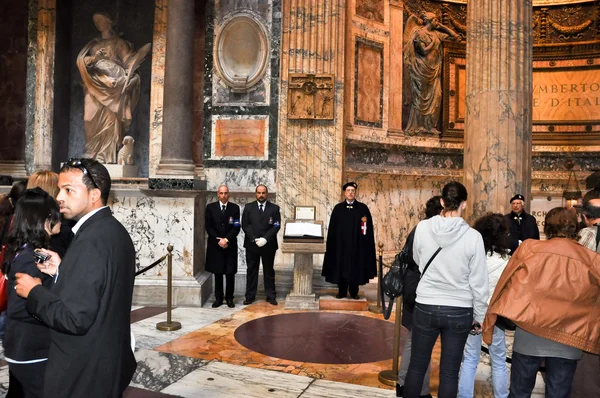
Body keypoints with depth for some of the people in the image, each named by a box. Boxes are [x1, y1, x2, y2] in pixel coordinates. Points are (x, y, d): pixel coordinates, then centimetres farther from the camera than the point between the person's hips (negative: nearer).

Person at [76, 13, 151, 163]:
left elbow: (129, 59, 0)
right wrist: (93, 58, -11)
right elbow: (81, 59, 9)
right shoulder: (93, 44, 22)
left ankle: (107, 157, -9)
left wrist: (142, 51, -17)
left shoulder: (118, 43, 12)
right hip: (95, 88, 4)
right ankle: (92, 157, 0)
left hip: (112, 85, -4)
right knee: (93, 121, -4)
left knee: (109, 120, -10)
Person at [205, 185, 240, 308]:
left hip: (230, 245, 0)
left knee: (230, 273, 2)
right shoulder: (210, 207, 3)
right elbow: (208, 227, -1)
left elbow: (236, 228, -3)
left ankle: (229, 298, 13)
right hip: (215, 245, 0)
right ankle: (218, 298, 16)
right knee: (217, 273, 7)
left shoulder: (235, 208, 2)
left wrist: (226, 239, -14)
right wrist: (219, 240, -11)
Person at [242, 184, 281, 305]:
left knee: (269, 271, 8)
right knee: (251, 270, 7)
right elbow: (245, 225, -1)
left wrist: (265, 239, -16)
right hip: (251, 244, 1)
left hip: (268, 245, -1)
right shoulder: (248, 207, 6)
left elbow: (276, 226, -5)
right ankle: (250, 296, 14)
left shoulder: (274, 208, 3)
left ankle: (271, 296, 15)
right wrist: (254, 239, -13)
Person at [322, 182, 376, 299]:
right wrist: (331, 243, -3)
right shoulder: (338, 208, 5)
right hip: (341, 243, 1)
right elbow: (332, 228, 4)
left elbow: (369, 227, 1)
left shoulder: (363, 208, 3)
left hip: (357, 244, 0)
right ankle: (341, 291, 15)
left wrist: (366, 242, -8)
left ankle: (354, 292, 16)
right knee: (341, 267, 4)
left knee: (356, 267, 5)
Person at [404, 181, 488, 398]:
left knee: (417, 366, 15)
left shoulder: (423, 227, -9)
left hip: (426, 307, 1)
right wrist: (479, 317, 6)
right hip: (459, 311, 0)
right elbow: (479, 282, -6)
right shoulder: (473, 236, -12)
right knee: (449, 372, 13)